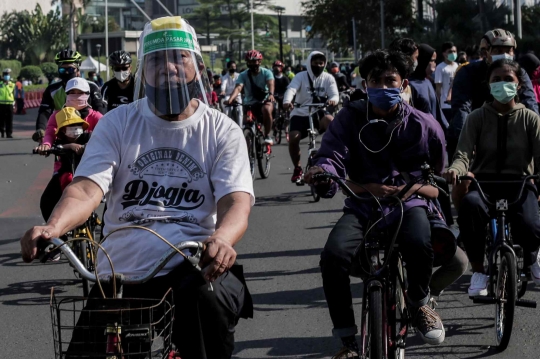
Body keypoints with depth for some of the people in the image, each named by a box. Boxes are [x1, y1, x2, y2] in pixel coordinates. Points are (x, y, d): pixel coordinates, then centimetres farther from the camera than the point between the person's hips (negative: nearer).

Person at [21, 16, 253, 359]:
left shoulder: (222, 131, 6)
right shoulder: (118, 123, 9)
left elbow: (236, 201, -8)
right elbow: (87, 188, -5)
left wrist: (221, 239, -34)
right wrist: (52, 227, -29)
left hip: (193, 267, -2)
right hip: (120, 273, 2)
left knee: (209, 298, -36)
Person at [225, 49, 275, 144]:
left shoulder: (266, 72, -7)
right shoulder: (243, 75, -5)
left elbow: (270, 84, -27)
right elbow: (238, 88, -23)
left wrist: (271, 94, -51)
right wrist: (230, 99, -44)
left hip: (265, 101, -2)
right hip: (249, 103, 2)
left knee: (266, 109, -35)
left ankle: (267, 135, -21)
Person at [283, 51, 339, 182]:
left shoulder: (328, 78, 3)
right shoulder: (301, 76, -3)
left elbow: (335, 94, -9)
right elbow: (291, 89, -20)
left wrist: (332, 100, -36)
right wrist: (287, 101, -44)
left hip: (320, 112, 0)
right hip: (301, 114, 0)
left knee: (330, 121, -34)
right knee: (293, 138, -20)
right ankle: (297, 168, 3)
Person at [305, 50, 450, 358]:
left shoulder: (425, 125, 1)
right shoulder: (350, 119, 0)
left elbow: (440, 179, 13)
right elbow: (332, 158, -13)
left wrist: (416, 187, -4)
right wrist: (321, 173, -33)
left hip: (409, 202, -1)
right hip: (362, 206, 1)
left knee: (419, 243, -36)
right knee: (333, 255, -28)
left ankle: (420, 302, -2)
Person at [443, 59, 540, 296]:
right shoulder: (477, 117, 5)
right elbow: (463, 154, -7)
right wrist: (455, 170, -32)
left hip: (519, 184, 0)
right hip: (484, 182, 0)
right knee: (469, 204, -39)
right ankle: (478, 270, -19)